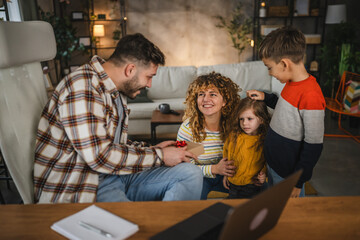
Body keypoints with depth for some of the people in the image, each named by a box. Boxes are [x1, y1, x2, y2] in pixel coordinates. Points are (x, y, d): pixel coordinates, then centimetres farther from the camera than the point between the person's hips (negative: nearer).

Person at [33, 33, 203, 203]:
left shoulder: (116, 92, 13)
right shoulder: (83, 87, -18)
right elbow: (100, 156, -25)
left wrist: (153, 150, 9)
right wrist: (159, 156, -15)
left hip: (112, 176, 9)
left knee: (190, 173, -6)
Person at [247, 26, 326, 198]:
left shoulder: (311, 96, -28)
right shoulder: (291, 83, -1)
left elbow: (313, 146, -24)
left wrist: (297, 181, -17)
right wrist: (265, 97, 7)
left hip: (287, 174, -8)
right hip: (272, 163, 8)